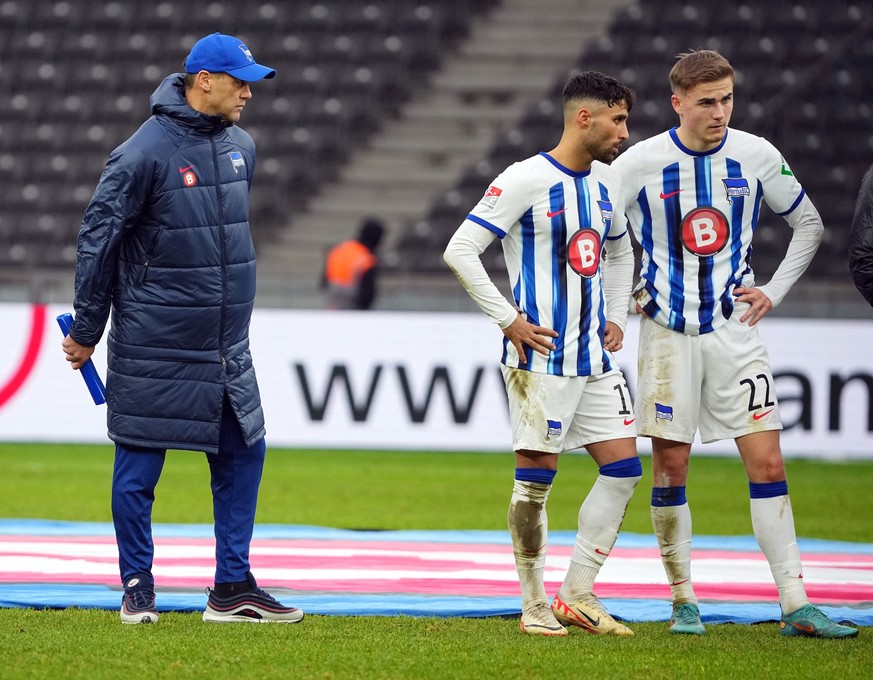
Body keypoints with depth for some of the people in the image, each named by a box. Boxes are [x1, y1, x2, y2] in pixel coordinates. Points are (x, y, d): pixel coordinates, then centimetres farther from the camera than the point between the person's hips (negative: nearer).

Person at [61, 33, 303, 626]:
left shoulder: (241, 146, 8)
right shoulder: (146, 152, -14)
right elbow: (98, 238, -9)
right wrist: (86, 331, -5)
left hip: (226, 348, 7)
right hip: (155, 348, -7)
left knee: (244, 453, 7)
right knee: (138, 465, 1)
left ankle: (234, 588, 14)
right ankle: (137, 588, 12)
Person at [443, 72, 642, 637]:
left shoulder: (607, 181, 12)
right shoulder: (526, 180, -11)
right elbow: (460, 251, -12)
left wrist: (616, 317, 16)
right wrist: (509, 320, -13)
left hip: (595, 356, 7)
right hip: (540, 356, -7)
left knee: (624, 467, 2)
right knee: (537, 475, -3)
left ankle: (578, 596, 10)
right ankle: (535, 605, 7)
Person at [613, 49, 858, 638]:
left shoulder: (755, 156, -1)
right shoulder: (640, 162, -7)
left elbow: (809, 225, 13)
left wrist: (775, 292, 5)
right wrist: (627, 296, 2)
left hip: (735, 326, 1)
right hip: (669, 329, -1)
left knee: (768, 463, -4)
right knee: (670, 466, 1)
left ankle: (796, 605, -4)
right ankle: (683, 601, 13)